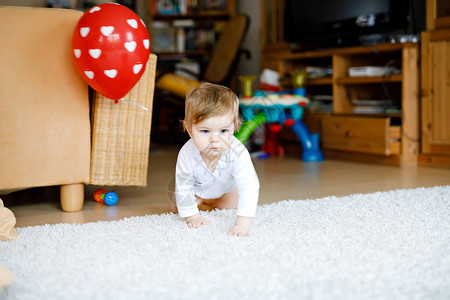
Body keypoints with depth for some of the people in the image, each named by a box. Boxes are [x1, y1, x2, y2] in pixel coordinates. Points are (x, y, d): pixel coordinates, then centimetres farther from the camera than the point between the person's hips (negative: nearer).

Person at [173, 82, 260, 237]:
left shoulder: (237, 153, -47)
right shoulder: (187, 155, -43)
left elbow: (249, 188, -51)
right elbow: (183, 188, -28)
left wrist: (242, 225, -58)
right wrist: (192, 216, -26)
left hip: (227, 186, 0)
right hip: (198, 187, 1)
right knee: (178, 208, 3)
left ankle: (215, 201, 38)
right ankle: (201, 198, 36)